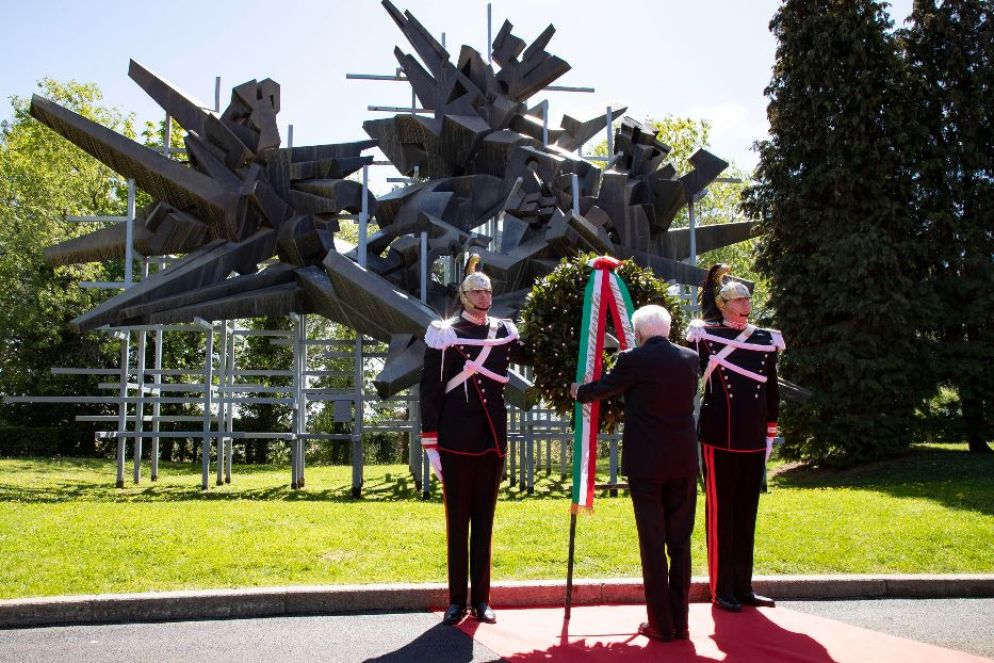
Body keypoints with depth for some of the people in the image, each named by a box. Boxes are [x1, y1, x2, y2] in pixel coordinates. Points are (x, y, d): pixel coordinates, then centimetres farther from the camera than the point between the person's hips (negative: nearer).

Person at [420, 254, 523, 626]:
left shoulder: (504, 333, 7)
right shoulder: (445, 334, -5)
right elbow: (430, 391, -6)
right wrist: (431, 444, -9)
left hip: (492, 440, 4)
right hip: (456, 441, -3)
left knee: (484, 521, 9)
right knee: (457, 522, 5)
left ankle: (481, 600, 16)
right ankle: (456, 601, 14)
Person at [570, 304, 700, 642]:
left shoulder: (634, 360, -9)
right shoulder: (690, 358, 5)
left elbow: (601, 388, 4)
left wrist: (578, 391, 27)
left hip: (646, 465, -4)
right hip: (684, 463, 4)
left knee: (652, 544, 3)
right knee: (680, 543, 11)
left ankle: (661, 625, 7)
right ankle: (680, 622, 16)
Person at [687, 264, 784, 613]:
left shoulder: (765, 339, 10)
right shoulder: (706, 337, -3)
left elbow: (772, 390, 12)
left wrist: (770, 434, 12)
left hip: (753, 440, 5)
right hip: (719, 438, -5)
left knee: (747, 512, 11)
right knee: (721, 512, 1)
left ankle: (743, 587, 20)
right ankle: (722, 590, 9)